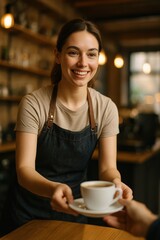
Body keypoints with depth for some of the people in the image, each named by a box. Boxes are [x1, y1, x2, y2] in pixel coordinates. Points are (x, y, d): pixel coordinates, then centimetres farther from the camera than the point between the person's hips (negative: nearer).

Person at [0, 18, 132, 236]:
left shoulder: (106, 108, -11)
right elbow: (24, 169, -23)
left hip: (73, 210, 2)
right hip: (28, 212, -2)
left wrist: (115, 183, -34)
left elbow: (108, 167, -11)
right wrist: (53, 188, -43)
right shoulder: (33, 104, -19)